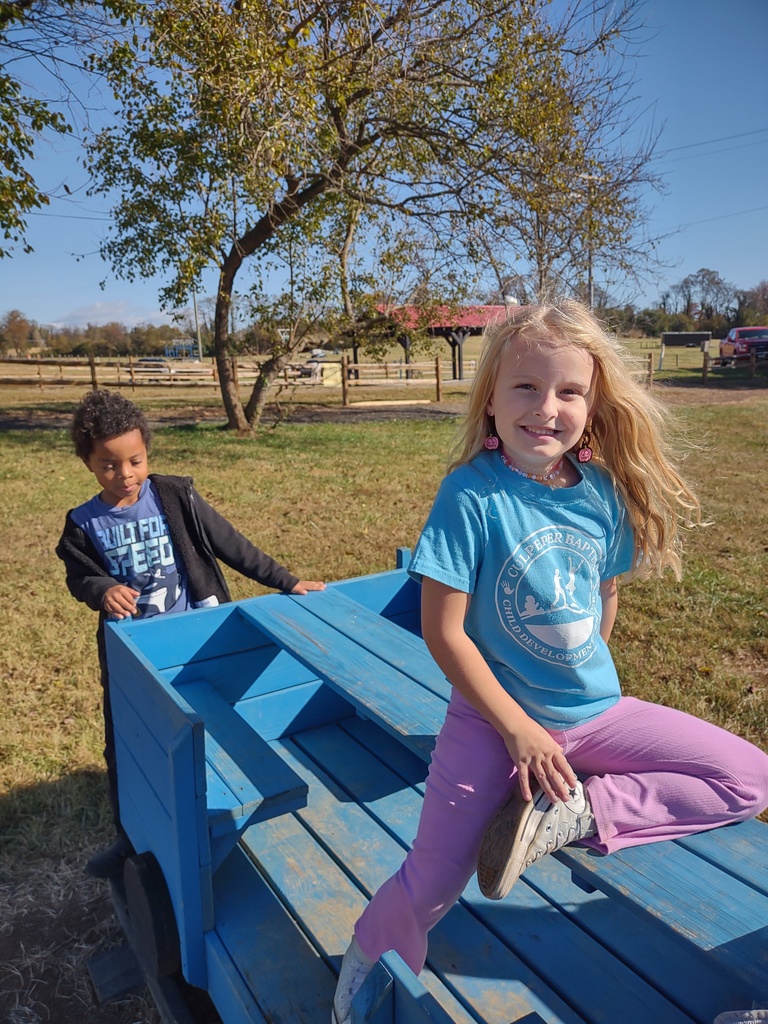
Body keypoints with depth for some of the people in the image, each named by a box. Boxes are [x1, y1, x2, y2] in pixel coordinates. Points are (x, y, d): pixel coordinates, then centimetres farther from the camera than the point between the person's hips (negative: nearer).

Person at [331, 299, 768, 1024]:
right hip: (493, 719, -5)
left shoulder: (604, 492, -4)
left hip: (595, 711, 6)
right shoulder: (470, 493, -19)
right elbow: (443, 630, -17)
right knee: (433, 881, -5)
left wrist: (584, 686, 10)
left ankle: (570, 815, -4)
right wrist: (518, 727, -15)